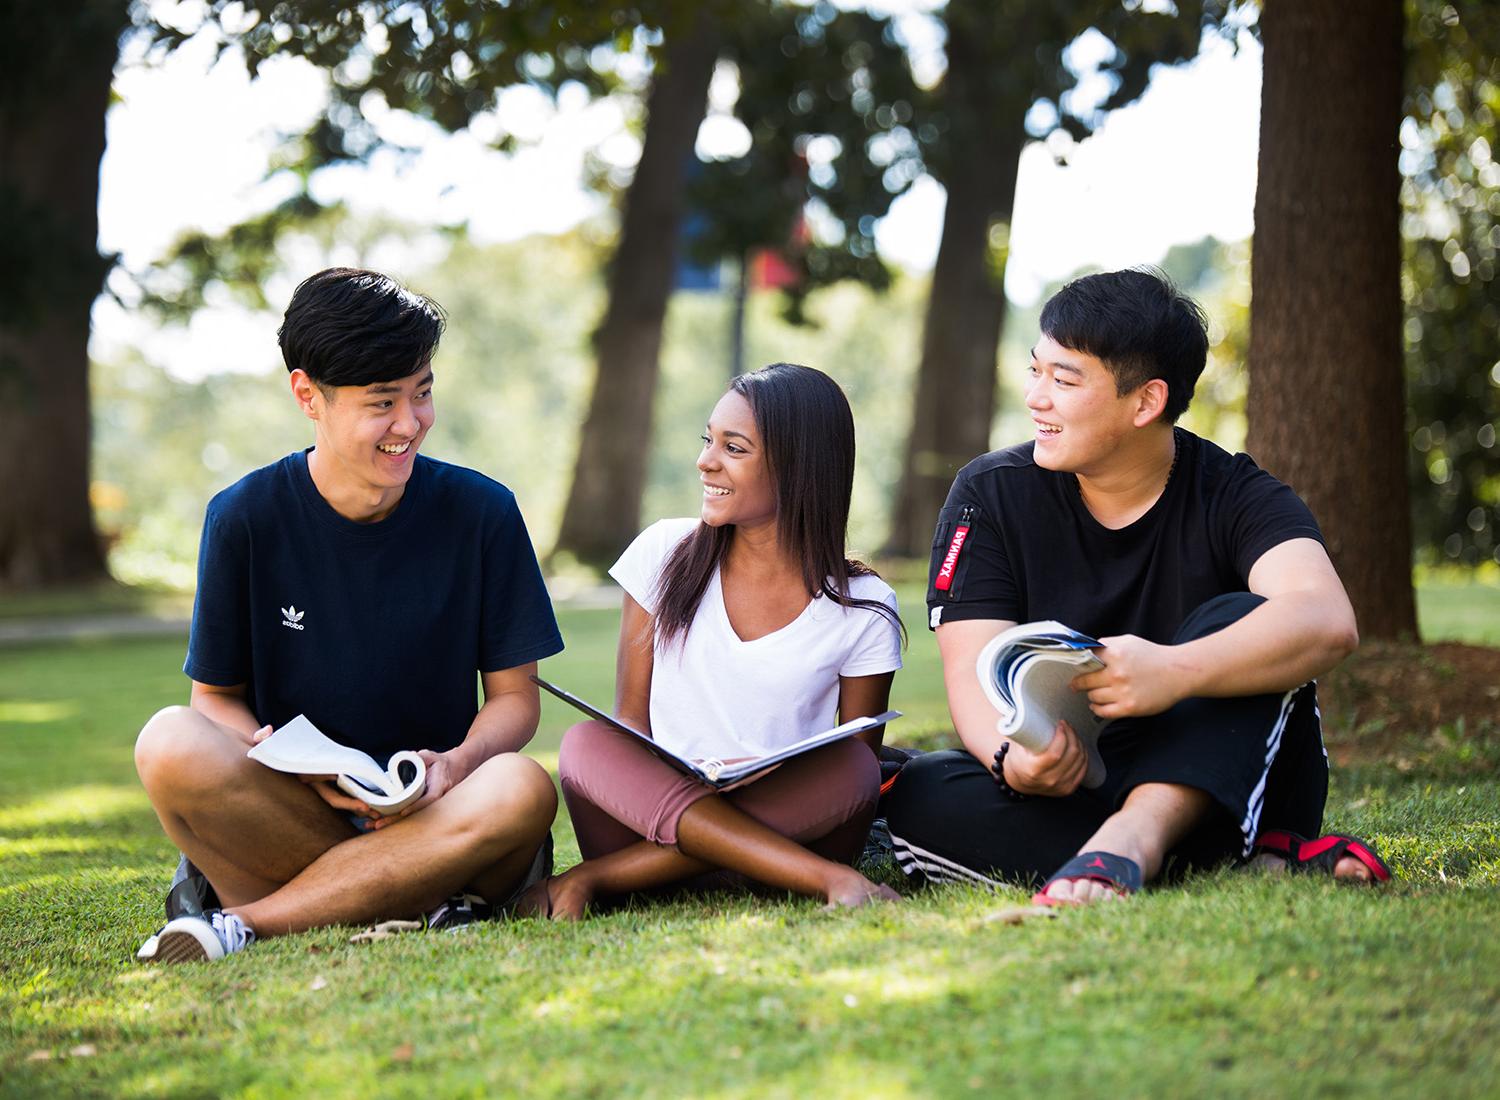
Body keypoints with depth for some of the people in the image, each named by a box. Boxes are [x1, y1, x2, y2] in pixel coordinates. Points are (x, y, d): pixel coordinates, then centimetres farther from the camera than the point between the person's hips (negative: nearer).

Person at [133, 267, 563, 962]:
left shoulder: (481, 513, -1)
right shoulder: (245, 517, -2)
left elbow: (515, 696, 5)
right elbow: (216, 696, 3)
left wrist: (459, 762, -19)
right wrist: (302, 771, -19)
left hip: (435, 813, 1)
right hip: (290, 810, -1)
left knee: (522, 789, -34)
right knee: (172, 744, -29)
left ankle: (242, 919, -24)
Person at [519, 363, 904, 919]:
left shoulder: (864, 609, 2)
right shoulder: (667, 553, 6)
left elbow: (857, 770, 5)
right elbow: (629, 721, 6)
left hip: (789, 824, -1)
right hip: (652, 807, 1)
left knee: (849, 767, -28)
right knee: (585, 743, -26)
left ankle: (591, 877, -26)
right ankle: (829, 878, -36)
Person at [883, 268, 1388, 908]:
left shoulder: (1234, 499, -6)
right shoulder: (990, 495, 1)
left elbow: (1327, 623, -27)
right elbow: (973, 671, -9)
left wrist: (1174, 671, -45)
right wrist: (1012, 757, -33)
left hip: (1222, 788, -2)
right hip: (1063, 786, 2)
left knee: (1238, 620, -24)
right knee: (921, 795, -27)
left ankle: (1134, 836, -46)